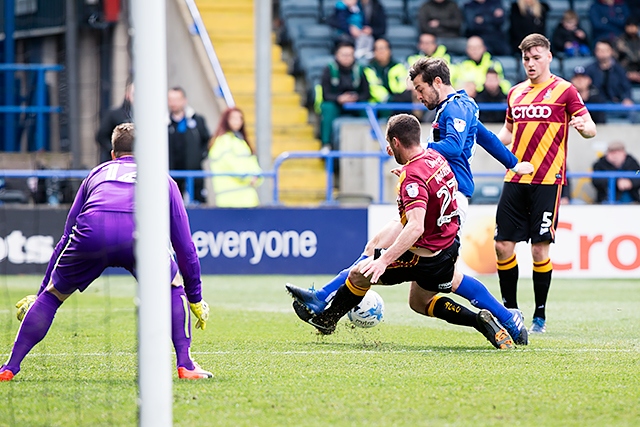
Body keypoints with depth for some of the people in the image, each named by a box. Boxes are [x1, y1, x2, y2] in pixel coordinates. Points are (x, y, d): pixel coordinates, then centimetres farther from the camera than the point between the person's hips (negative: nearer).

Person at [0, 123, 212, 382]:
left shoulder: (98, 173, 38)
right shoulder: (162, 179, 35)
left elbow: (67, 237, 38)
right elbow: (185, 246, 34)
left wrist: (40, 291, 43)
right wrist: (196, 299, 42)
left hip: (91, 233, 1)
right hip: (139, 233, -1)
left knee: (52, 294, 22)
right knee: (173, 289, 27)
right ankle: (185, 365, 14)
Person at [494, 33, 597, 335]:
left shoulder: (564, 90, -2)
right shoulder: (515, 93, 15)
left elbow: (591, 129, -4)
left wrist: (583, 126, -27)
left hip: (547, 180, -5)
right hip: (515, 179, 5)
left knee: (540, 248, -6)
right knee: (503, 244, 0)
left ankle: (540, 315, 5)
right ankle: (510, 309, 15)